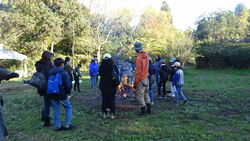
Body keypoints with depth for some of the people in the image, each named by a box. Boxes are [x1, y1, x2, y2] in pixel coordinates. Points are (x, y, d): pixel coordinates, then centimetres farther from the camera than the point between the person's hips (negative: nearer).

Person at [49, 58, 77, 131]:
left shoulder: (50, 73, 5)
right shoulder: (64, 73, -13)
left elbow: (48, 83, 13)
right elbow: (68, 85, -14)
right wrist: (68, 93, 2)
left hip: (52, 95, 6)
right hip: (61, 95, -5)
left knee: (56, 110, 14)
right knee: (68, 108, 10)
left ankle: (57, 126, 19)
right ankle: (67, 125, 7)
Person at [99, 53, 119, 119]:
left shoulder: (101, 67, -6)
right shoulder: (113, 66, -12)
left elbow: (100, 74, 6)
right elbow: (117, 74, -4)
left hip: (103, 86, 2)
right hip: (112, 86, -1)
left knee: (104, 99, 13)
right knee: (112, 100, 8)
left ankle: (104, 114, 16)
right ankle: (112, 114, 10)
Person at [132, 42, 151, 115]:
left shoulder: (139, 57, -19)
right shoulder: (146, 55, 4)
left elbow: (138, 71, -19)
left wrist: (135, 82, -14)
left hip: (141, 79, -8)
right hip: (146, 77, 8)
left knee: (140, 95, 2)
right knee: (146, 93, 19)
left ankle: (143, 110, 8)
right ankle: (148, 109, 25)